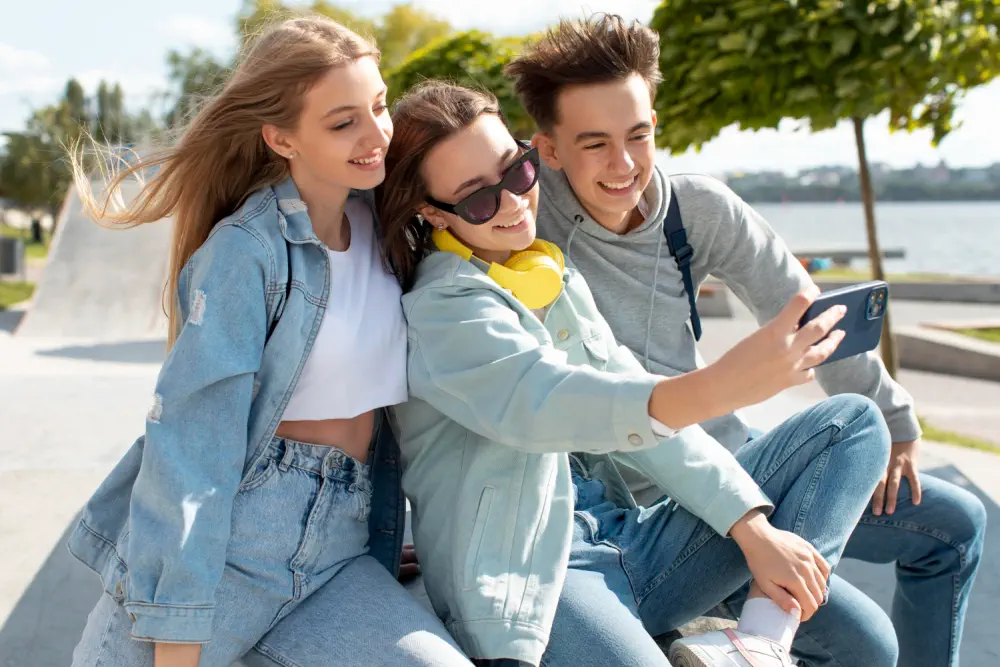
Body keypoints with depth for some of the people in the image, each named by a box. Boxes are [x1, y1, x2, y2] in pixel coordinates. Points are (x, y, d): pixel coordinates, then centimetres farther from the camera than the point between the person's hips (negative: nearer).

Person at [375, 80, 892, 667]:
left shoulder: (554, 274, 16)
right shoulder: (443, 309, -8)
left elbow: (638, 403, 12)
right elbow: (541, 401, -29)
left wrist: (753, 527, 1)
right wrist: (715, 389, -46)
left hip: (625, 541, 9)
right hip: (526, 574, -9)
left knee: (853, 422, 3)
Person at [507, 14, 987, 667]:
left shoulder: (700, 208, -5)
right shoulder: (522, 207, -17)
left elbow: (799, 307, 5)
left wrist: (893, 423, 13)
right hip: (642, 505, -6)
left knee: (957, 522, 12)